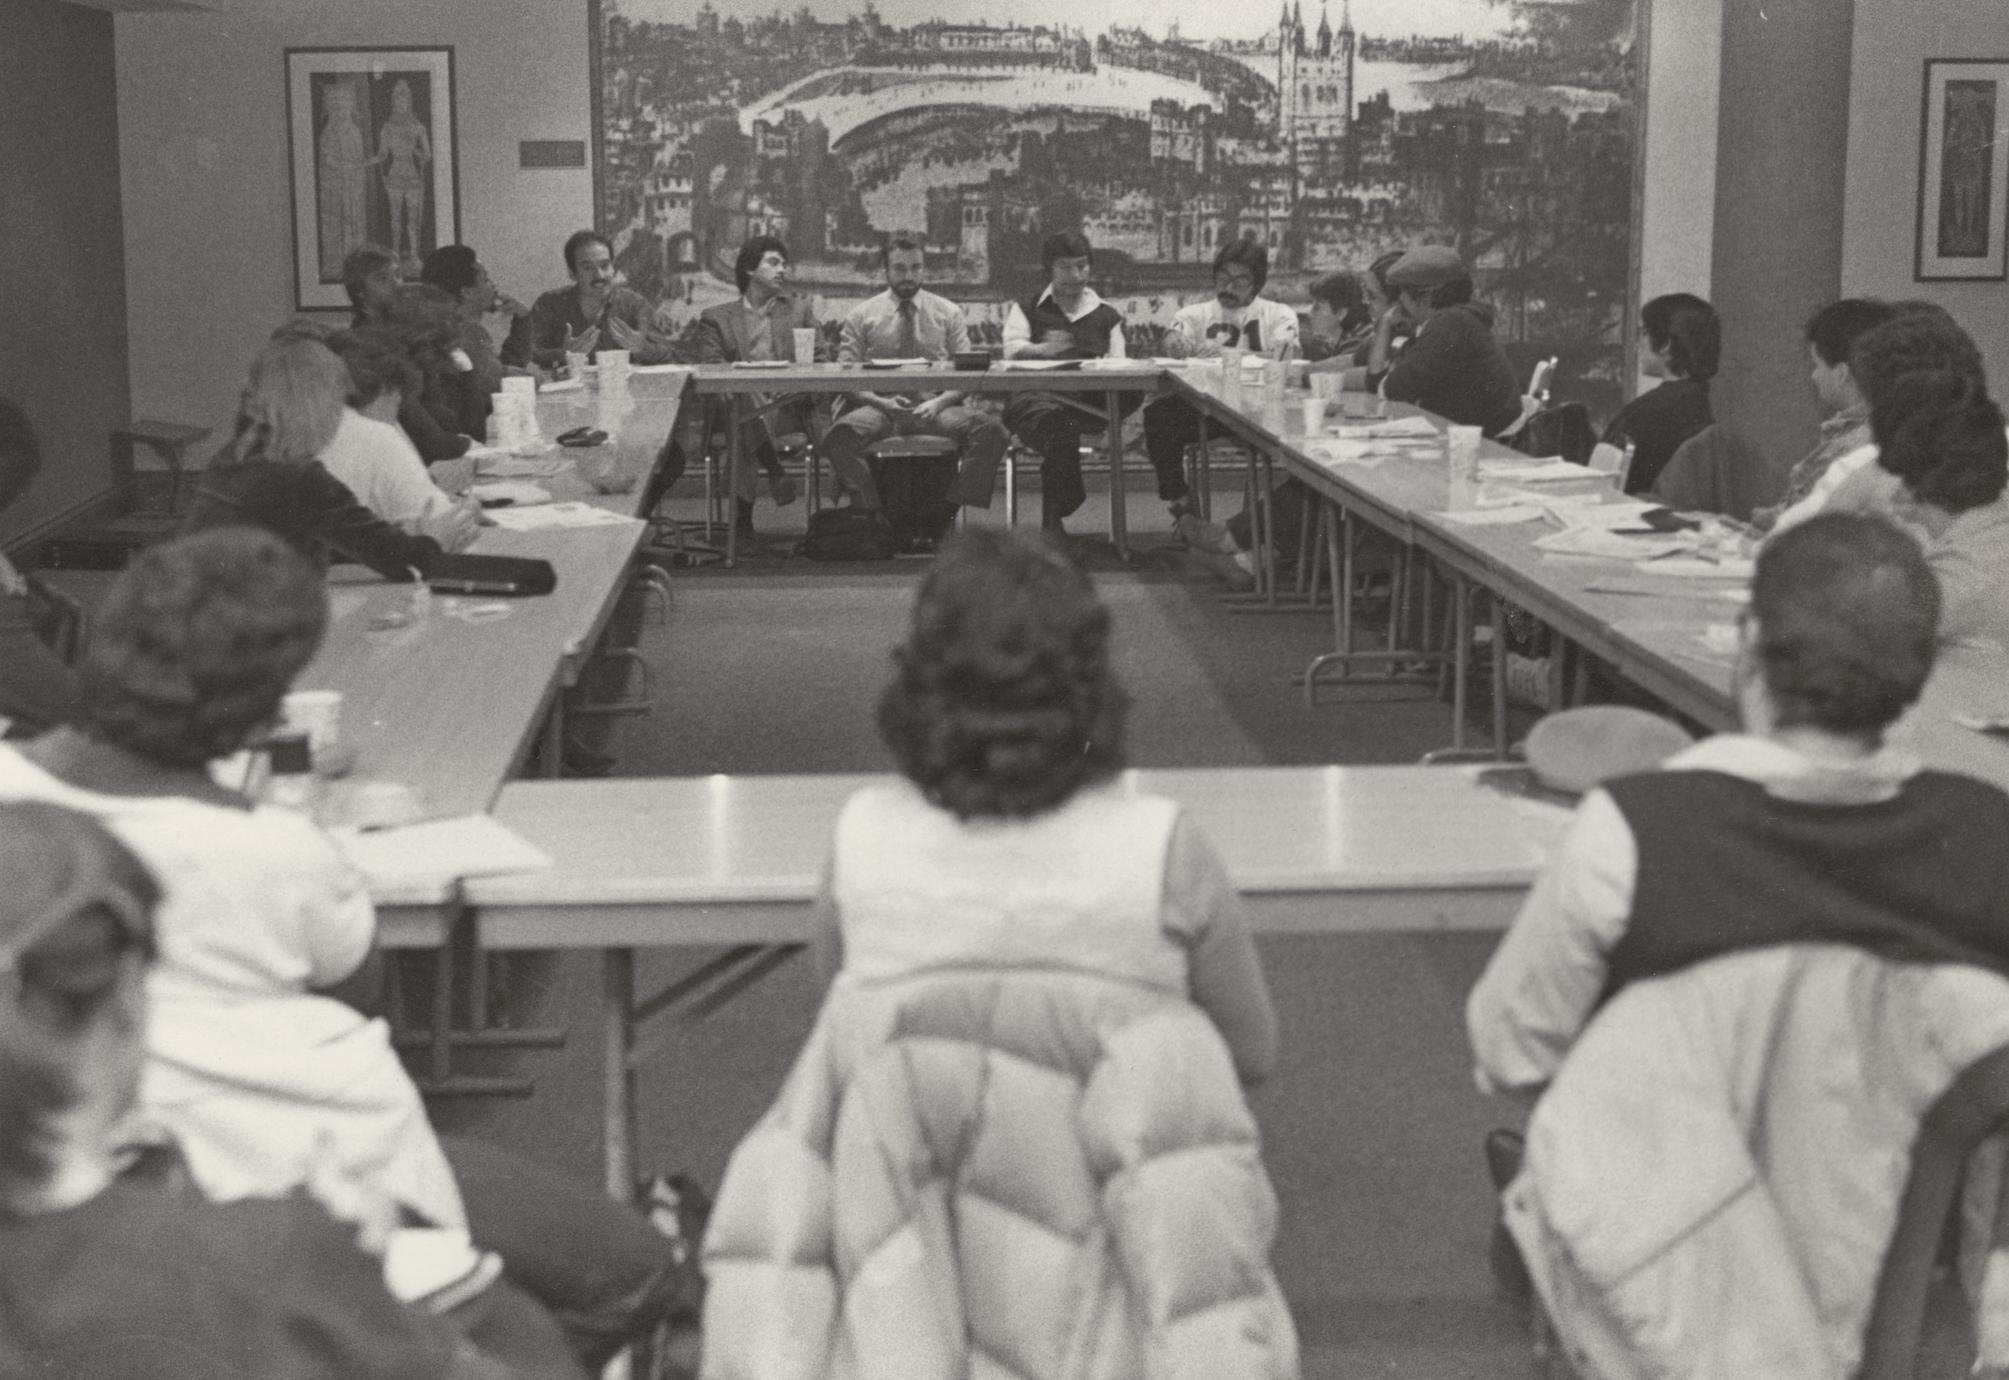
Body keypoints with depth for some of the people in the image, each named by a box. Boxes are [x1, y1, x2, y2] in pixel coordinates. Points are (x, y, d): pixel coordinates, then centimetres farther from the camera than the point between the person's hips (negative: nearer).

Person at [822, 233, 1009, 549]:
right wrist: (881, 402, -15)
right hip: (879, 407, -1)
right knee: (840, 435, -35)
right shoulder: (861, 316, 11)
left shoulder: (948, 313, 14)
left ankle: (942, 517, -22)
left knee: (991, 430, -29)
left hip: (936, 408, 1)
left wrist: (939, 403, -12)